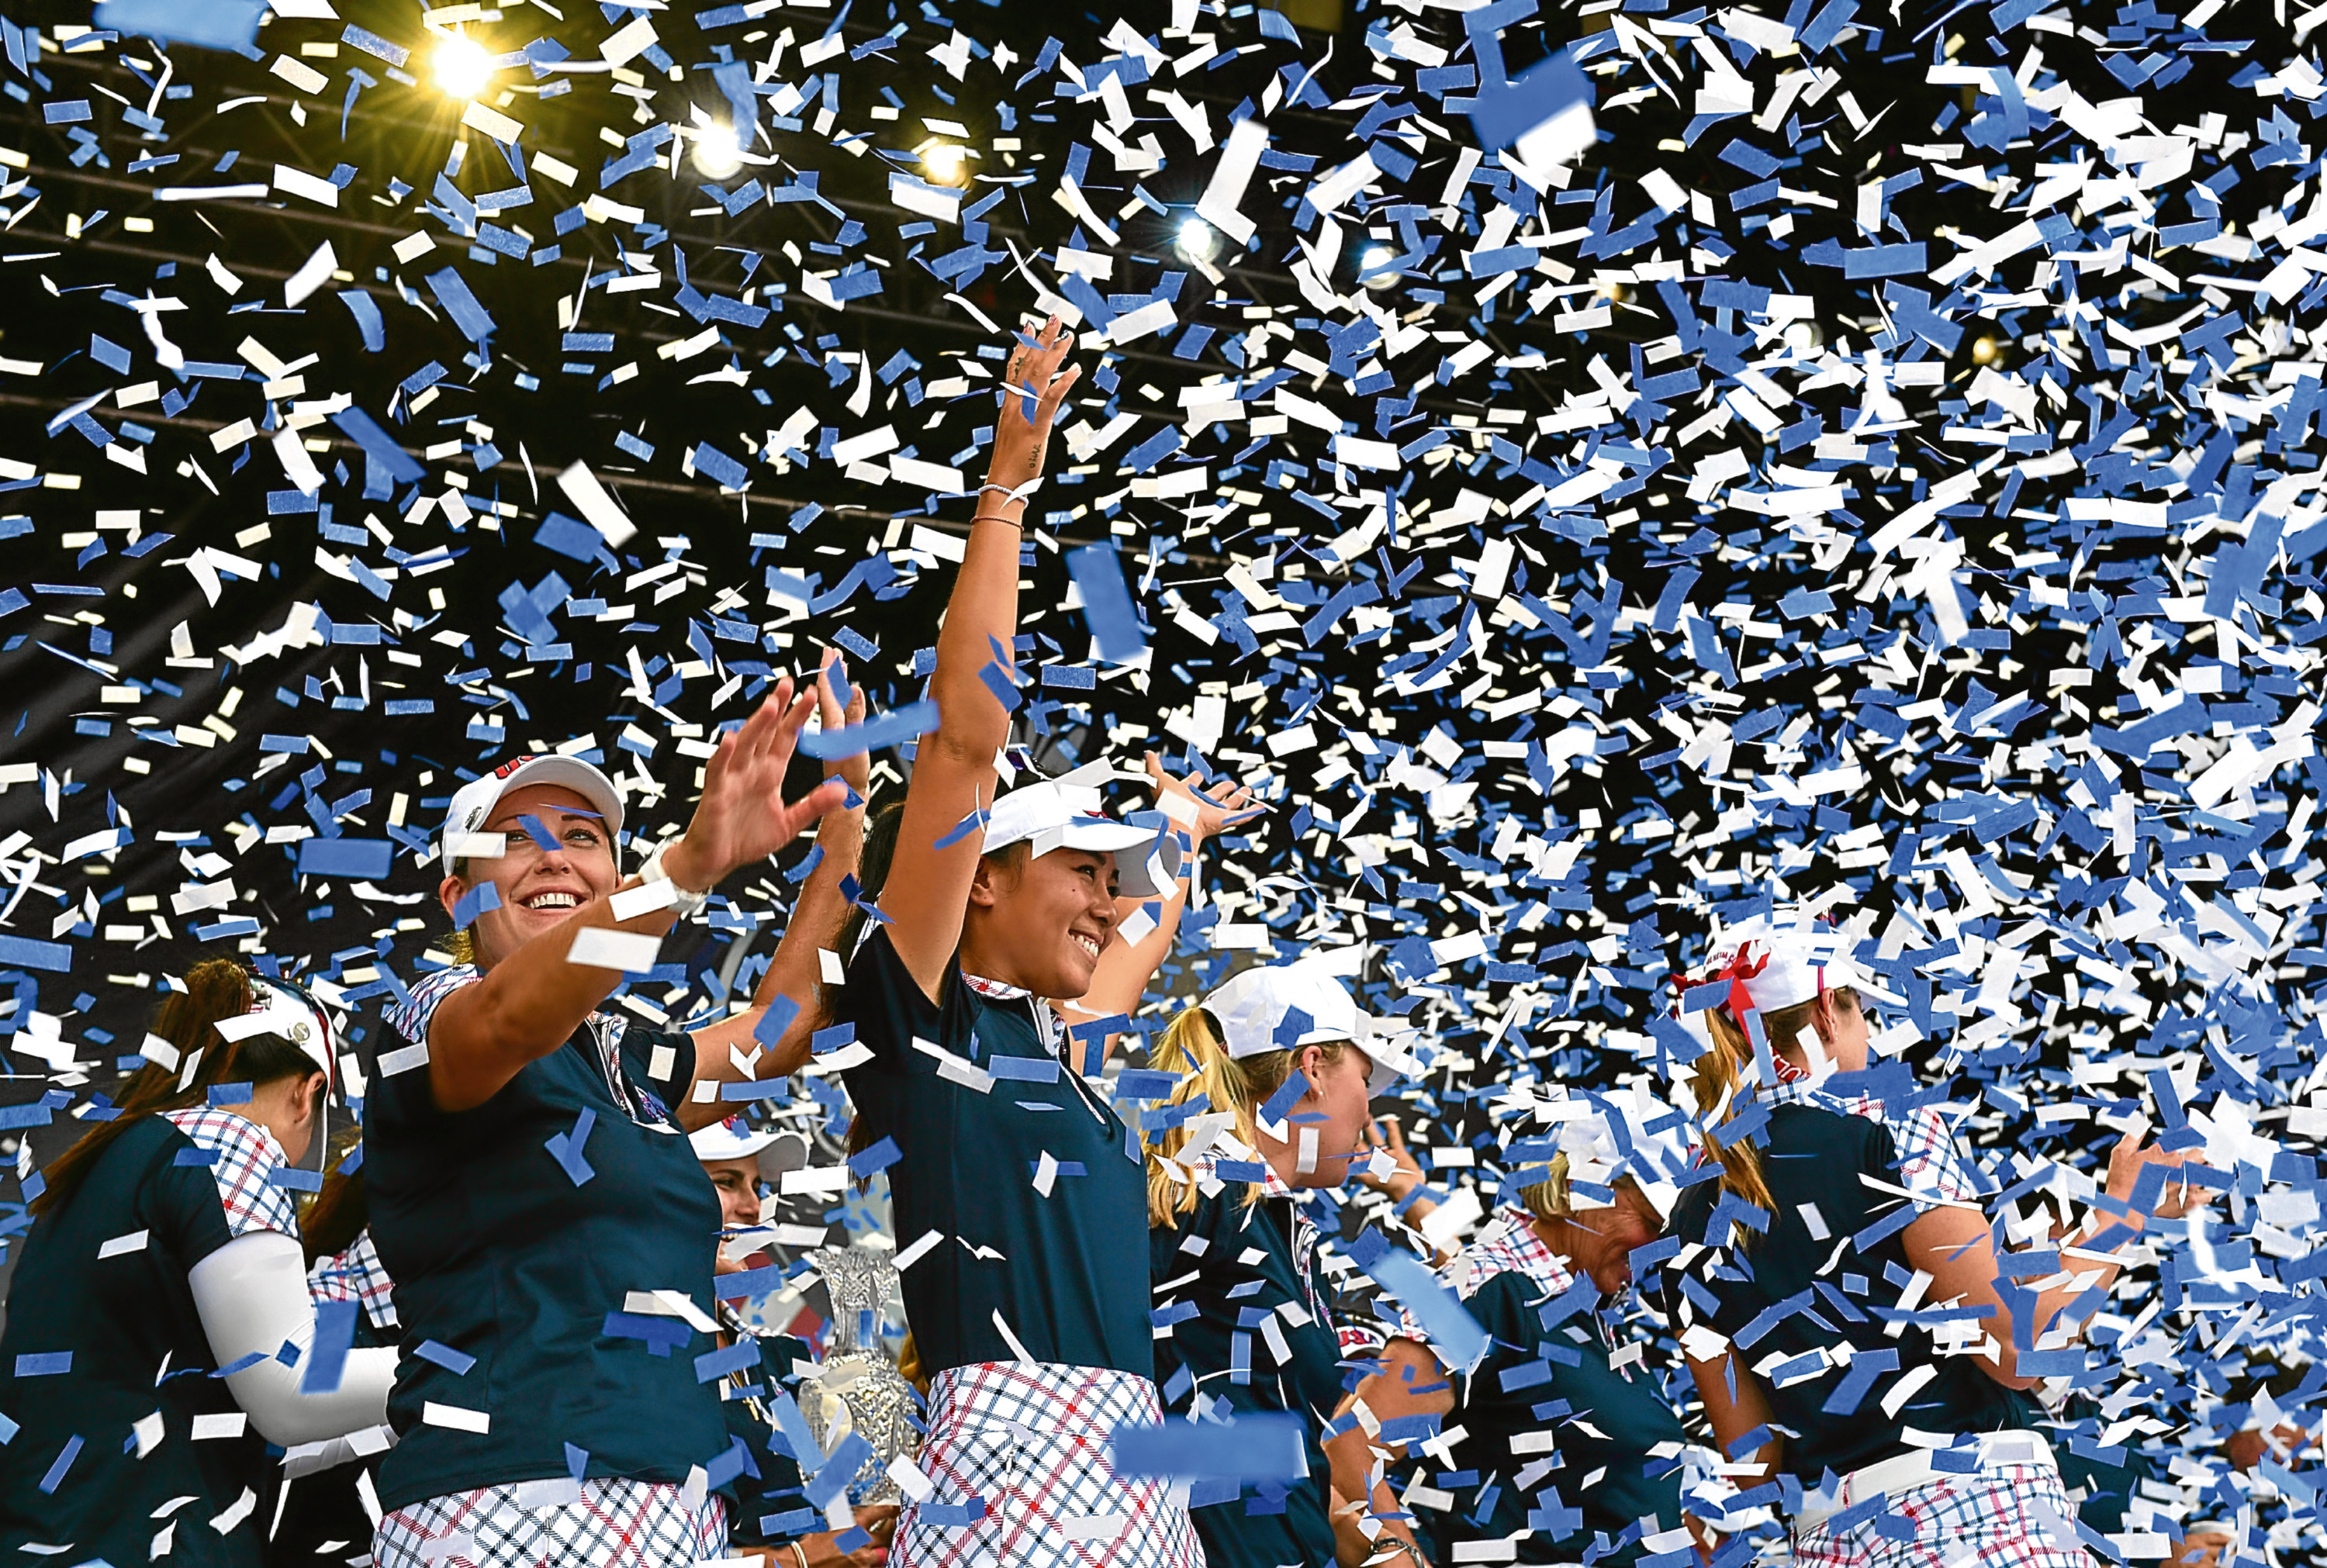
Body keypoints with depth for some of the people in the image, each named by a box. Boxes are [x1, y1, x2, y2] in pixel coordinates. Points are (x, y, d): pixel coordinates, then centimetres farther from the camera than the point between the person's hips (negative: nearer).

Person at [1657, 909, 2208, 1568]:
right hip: (1977, 1507, -5)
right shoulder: (1885, 1127, -8)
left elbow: (1754, 1463, 8)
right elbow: (2016, 1349, -12)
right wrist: (2123, 1209, 1)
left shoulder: (1694, 1224, 6)